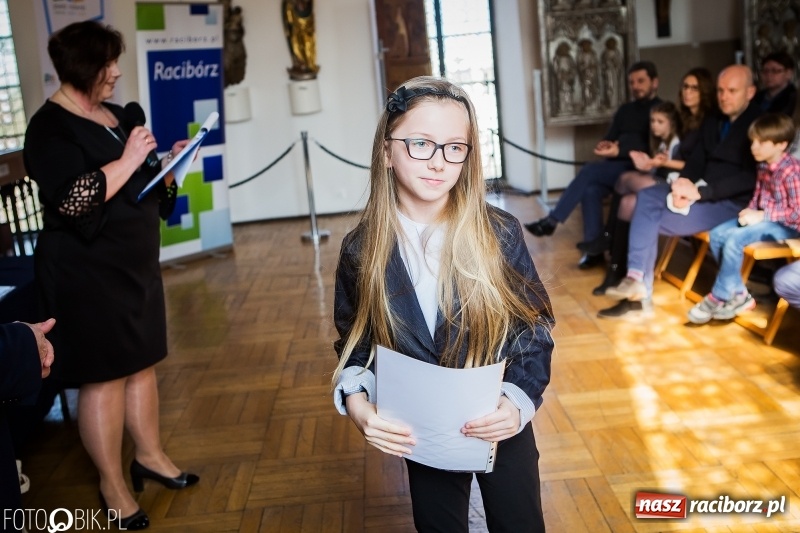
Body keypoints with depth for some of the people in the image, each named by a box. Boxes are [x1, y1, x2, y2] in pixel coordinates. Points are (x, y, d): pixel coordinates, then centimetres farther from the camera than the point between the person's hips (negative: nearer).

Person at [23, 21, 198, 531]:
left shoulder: (118, 116, 11)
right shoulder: (50, 126, -12)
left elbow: (144, 183, 20)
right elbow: (73, 200, -24)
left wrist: (169, 162, 2)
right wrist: (128, 160, -21)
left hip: (136, 262, 8)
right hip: (87, 272, -8)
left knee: (142, 363, 15)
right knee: (104, 377, 0)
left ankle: (151, 456, 31)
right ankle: (112, 485, 15)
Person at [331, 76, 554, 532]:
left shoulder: (500, 233, -15)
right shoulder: (362, 250, -11)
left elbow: (535, 327, -6)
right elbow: (354, 343, 1)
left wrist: (520, 399, -21)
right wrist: (357, 402, -18)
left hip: (502, 426, -1)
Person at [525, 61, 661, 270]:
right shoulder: (625, 110, 22)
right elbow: (611, 137, 19)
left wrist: (619, 151, -25)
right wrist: (605, 145, -7)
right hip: (617, 166, 6)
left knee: (590, 170, -27)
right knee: (591, 190, -25)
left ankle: (552, 221, -21)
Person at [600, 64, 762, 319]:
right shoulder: (713, 121, 17)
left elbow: (752, 178, -19)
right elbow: (696, 161, 13)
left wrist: (700, 192, -25)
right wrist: (684, 183, -11)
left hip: (733, 202, -8)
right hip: (702, 190, 8)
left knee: (654, 220, -23)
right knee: (646, 196, -17)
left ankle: (641, 289, -11)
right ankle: (636, 279, -24)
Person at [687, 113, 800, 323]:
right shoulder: (764, 167, 5)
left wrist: (761, 216, -22)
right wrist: (750, 211, -4)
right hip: (764, 218, 9)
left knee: (735, 239, -28)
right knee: (716, 235, -8)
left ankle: (718, 298, -13)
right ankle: (738, 294, -3)